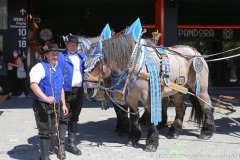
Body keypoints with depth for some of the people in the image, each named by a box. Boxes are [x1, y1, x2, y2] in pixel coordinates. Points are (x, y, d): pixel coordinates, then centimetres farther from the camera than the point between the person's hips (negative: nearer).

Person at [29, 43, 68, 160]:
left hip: (55, 105, 8)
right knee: (44, 132, -5)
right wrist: (46, 98, -36)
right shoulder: (40, 67, -11)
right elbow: (33, 85, -24)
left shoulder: (58, 69, 14)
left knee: (50, 131, 16)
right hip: (42, 106, -8)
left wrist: (63, 104, 19)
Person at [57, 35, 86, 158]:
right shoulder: (60, 56, -4)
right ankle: (61, 146, 3)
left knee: (74, 118, 14)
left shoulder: (82, 56, 13)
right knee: (64, 118, -4)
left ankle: (71, 144, 25)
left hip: (79, 91, 6)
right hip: (65, 91, -6)